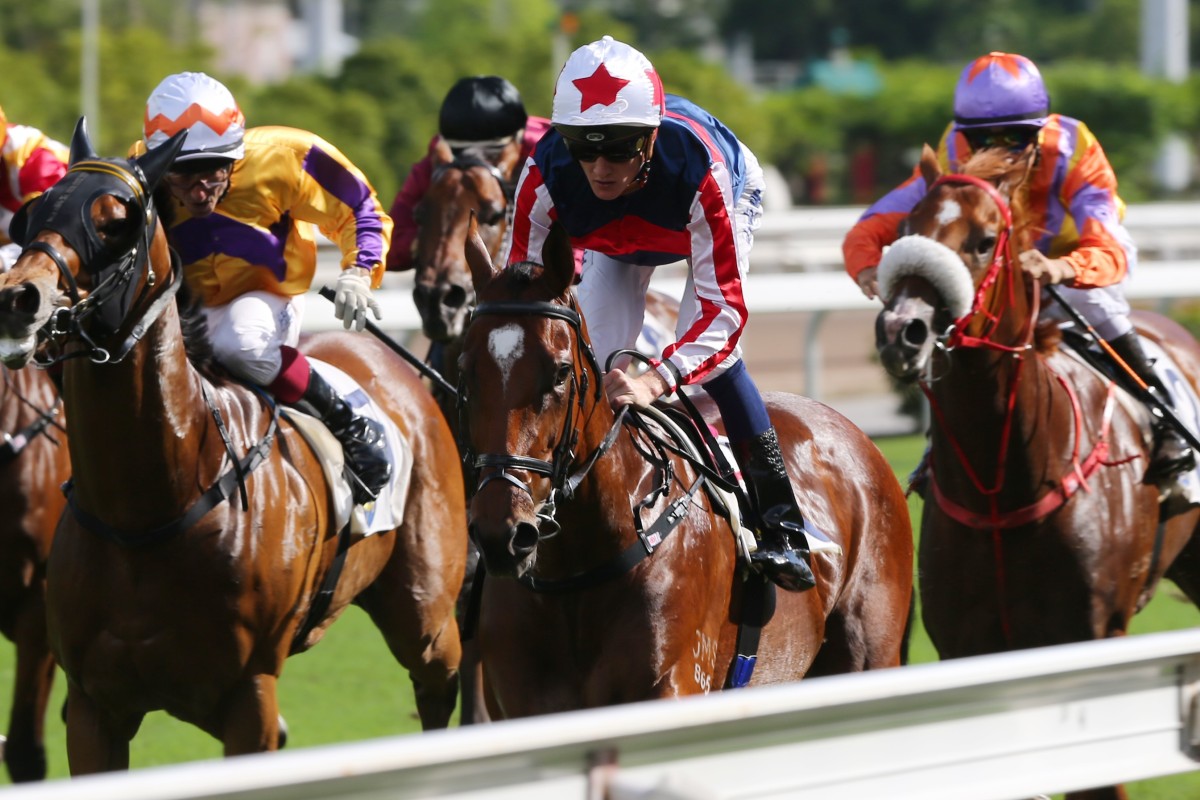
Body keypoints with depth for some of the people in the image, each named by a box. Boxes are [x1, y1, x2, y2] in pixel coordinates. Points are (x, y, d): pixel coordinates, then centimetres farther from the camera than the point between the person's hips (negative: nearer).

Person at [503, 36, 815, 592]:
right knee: (595, 360, -11)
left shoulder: (698, 170, -47)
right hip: (615, 236, 3)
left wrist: (656, 381, -62)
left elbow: (723, 306, -47)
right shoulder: (544, 178, -40)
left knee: (708, 352, -24)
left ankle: (782, 529, -18)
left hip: (731, 203, -3)